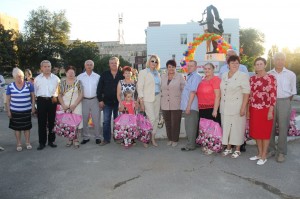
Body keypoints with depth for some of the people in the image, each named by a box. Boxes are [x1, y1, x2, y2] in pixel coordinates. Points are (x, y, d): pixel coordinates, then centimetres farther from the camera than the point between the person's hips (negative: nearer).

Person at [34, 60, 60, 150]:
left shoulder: (56, 78, 5)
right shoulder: (37, 78, 6)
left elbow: (59, 89, 8)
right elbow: (35, 91, 11)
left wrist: (55, 96, 0)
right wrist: (38, 97, 4)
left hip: (52, 101, 0)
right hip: (41, 101, 0)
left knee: (52, 121, 8)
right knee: (41, 122, 2)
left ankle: (51, 140, 20)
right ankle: (42, 142, 11)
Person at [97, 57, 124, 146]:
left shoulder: (122, 75, 1)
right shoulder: (104, 74, 4)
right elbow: (99, 88, 4)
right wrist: (100, 100, -2)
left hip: (118, 102, 0)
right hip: (107, 102, 1)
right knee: (106, 121, 3)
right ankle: (106, 139, 12)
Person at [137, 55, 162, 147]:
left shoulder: (157, 73, 17)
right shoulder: (143, 72, 0)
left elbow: (159, 86, 17)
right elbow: (140, 87, -5)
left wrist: (160, 98, 7)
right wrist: (141, 102, -11)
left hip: (157, 98, 6)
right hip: (148, 99, -6)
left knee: (156, 118, 5)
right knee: (151, 119, -10)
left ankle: (153, 137, 15)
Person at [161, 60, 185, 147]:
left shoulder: (180, 77, 0)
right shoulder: (163, 77, 10)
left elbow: (184, 89, 0)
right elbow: (161, 89, 15)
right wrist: (161, 101, 11)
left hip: (176, 104, -3)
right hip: (165, 104, 3)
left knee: (175, 123, 1)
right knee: (168, 123, 9)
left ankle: (175, 140, 15)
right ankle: (169, 139, 23)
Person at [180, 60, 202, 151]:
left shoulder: (196, 76, -10)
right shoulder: (189, 76, 19)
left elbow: (193, 92, -17)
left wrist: (188, 106, -20)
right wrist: (186, 106, 17)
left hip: (191, 107, -9)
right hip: (186, 106, 9)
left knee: (191, 126, -3)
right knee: (188, 126, 15)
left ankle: (190, 145, 5)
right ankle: (191, 143, 25)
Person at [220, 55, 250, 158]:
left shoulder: (243, 76, -6)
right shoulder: (224, 76, 11)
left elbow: (246, 93, -10)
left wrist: (243, 108, -16)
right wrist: (221, 106, 11)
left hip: (236, 108, -5)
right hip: (225, 108, 5)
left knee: (237, 128, 2)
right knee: (226, 127, 10)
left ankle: (237, 149, 17)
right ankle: (228, 148, 25)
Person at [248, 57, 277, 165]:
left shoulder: (270, 78, -8)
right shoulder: (252, 78, 7)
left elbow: (273, 95, -10)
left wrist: (270, 111, -14)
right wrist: (248, 110, 9)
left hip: (265, 109, -5)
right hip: (254, 109, 5)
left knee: (265, 133, 5)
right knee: (256, 132, 12)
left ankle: (264, 156, 16)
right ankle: (260, 153, 27)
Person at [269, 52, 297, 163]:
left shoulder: (291, 74, 4)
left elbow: (293, 91, 10)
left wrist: (288, 100, 8)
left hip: (284, 102, -1)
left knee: (283, 128, 1)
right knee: (270, 127, 5)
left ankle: (281, 152, 10)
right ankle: (271, 149, 17)